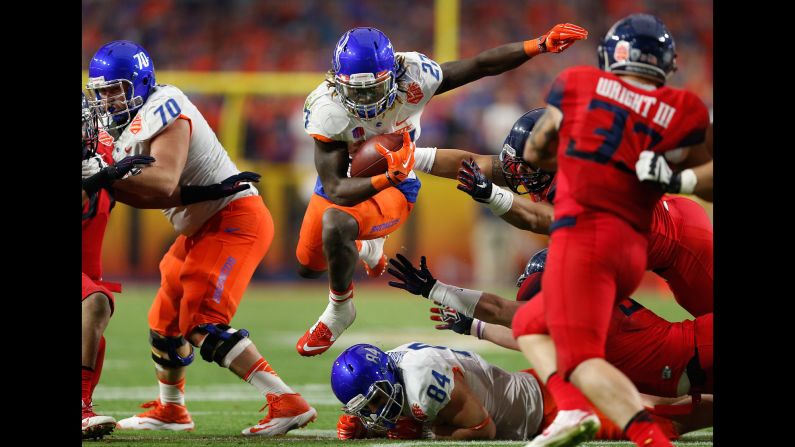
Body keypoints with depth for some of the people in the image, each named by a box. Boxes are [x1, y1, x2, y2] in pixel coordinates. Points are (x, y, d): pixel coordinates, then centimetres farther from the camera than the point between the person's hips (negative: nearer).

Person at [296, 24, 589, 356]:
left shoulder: (412, 78, -30)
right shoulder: (327, 109, -33)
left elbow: (482, 65, -20)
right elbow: (336, 190, -34)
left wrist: (541, 45, -29)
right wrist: (388, 177, -51)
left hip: (393, 189, -2)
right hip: (344, 182, 2)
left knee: (336, 223, -33)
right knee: (309, 266, 18)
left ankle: (340, 307, -7)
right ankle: (365, 248, 53)